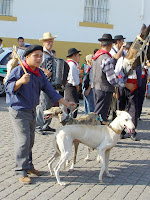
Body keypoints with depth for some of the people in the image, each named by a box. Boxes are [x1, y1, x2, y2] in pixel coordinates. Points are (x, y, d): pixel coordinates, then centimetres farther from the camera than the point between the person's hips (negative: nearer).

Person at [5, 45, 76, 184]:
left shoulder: (40, 73, 7)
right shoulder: (18, 71, -14)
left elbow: (49, 90, 12)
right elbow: (8, 88, -18)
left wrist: (65, 103, 11)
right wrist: (20, 81, -36)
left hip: (32, 110, 7)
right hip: (19, 110, -7)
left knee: (30, 140, 14)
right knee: (23, 140, -10)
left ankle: (28, 166, 28)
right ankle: (20, 172, -2)